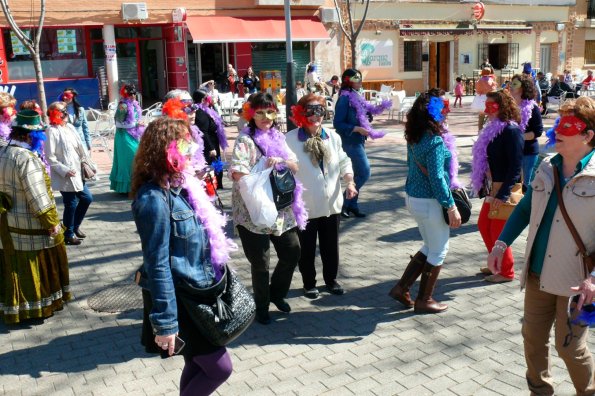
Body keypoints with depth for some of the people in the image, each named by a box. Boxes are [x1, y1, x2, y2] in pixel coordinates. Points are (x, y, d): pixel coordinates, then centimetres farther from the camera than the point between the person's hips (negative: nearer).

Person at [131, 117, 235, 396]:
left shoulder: (180, 186, 3)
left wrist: (215, 276, 19)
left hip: (196, 292, 8)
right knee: (220, 368, 1)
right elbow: (158, 264, -23)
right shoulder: (154, 198, -24)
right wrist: (165, 322, -20)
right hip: (179, 299, -8)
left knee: (197, 366, 20)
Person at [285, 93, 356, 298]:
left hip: (331, 203, 4)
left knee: (331, 246, 17)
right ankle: (309, 284, 30)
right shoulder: (291, 139, -13)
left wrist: (350, 182, -6)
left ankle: (331, 280, 37)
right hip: (305, 205, -4)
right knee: (307, 249, 11)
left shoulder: (333, 137, 2)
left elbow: (344, 162, 8)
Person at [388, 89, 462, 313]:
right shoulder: (435, 141, -21)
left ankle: (402, 288, 23)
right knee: (438, 251, 9)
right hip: (430, 202, -8)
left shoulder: (414, 138, 5)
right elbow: (436, 178, -23)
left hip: (413, 198, 9)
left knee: (429, 247, 22)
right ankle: (424, 300, 19)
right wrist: (451, 207, -16)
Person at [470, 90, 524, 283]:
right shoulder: (494, 128, 9)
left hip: (505, 190, -9)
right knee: (483, 225, 17)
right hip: (492, 189, 9)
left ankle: (507, 272, 20)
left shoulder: (511, 130, -18)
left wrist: (502, 194, -23)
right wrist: (483, 186, 14)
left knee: (498, 231, 2)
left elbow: (516, 166, -21)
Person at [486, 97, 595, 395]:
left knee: (570, 346, 5)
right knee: (533, 337, 15)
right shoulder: (547, 168, 4)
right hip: (538, 273, 6)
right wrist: (501, 244, 2)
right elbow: (525, 209, 13)